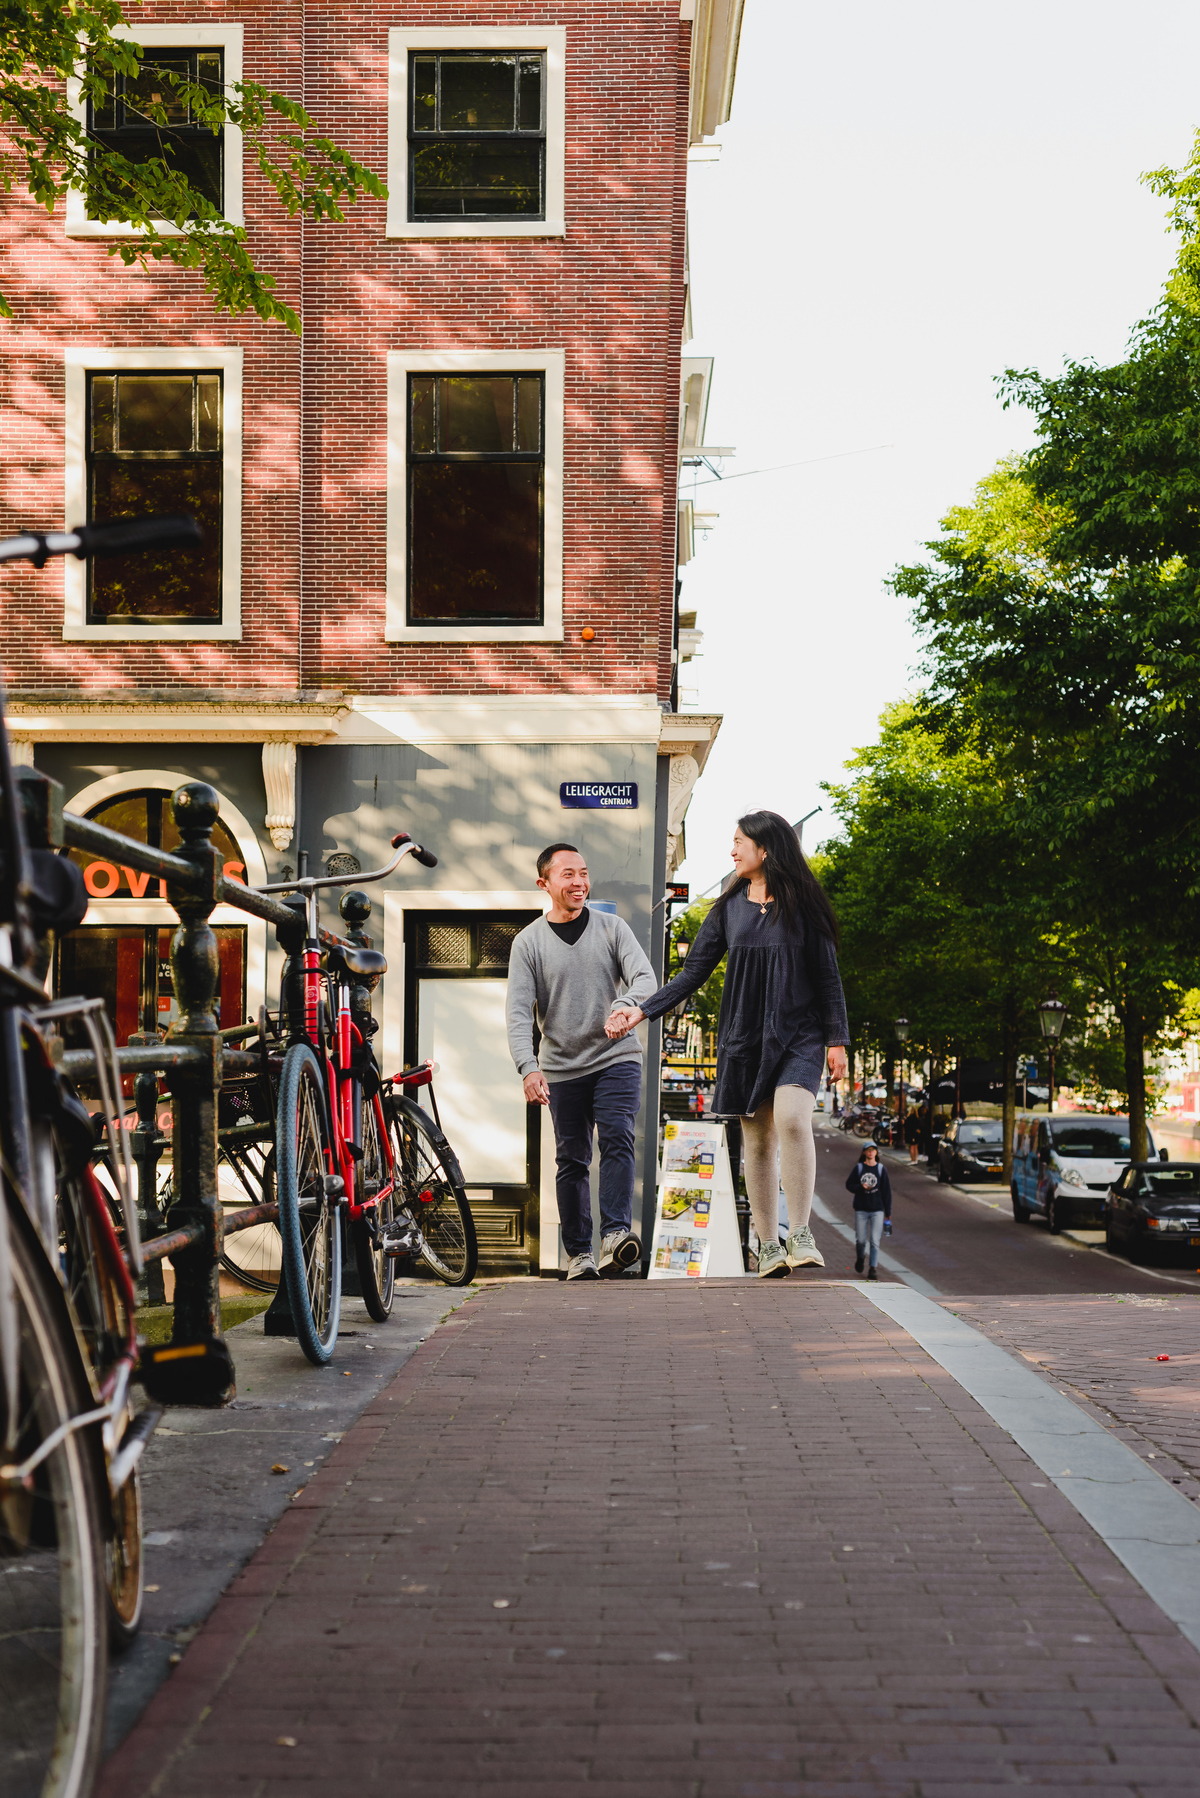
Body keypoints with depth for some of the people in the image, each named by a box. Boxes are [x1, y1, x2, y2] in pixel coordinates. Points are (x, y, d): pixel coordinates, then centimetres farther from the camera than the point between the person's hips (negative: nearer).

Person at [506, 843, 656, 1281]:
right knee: (572, 1160, 4)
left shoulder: (612, 928, 4)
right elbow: (519, 1012, -6)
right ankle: (578, 1253, 11)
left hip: (616, 1059, 0)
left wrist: (624, 1006, -31)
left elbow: (645, 977, -7)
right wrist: (529, 1067, -23)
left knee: (617, 1139, -18)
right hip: (562, 1068, 0)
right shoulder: (528, 942, 1)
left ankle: (615, 1234, -24)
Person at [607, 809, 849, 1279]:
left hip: (798, 1034, -3)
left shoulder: (801, 905, 1)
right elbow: (694, 972, 8)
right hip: (745, 1037, 3)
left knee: (791, 1118, -24)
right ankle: (768, 1246, 11)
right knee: (757, 1136, 3)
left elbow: (827, 976, 2)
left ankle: (801, 1235, -17)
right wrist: (642, 1010, -2)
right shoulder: (729, 908, 9)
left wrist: (836, 1039, -3)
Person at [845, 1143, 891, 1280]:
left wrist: (888, 1213, 3)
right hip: (861, 1209, 0)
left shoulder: (881, 1169, 3)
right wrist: (861, 1187, -15)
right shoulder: (858, 1168, 3)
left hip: (877, 1210, 0)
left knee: (875, 1241, -6)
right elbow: (849, 1185, 5)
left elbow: (886, 1192, 4)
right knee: (861, 1240, 3)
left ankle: (872, 1269, 0)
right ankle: (860, 1257, 34)